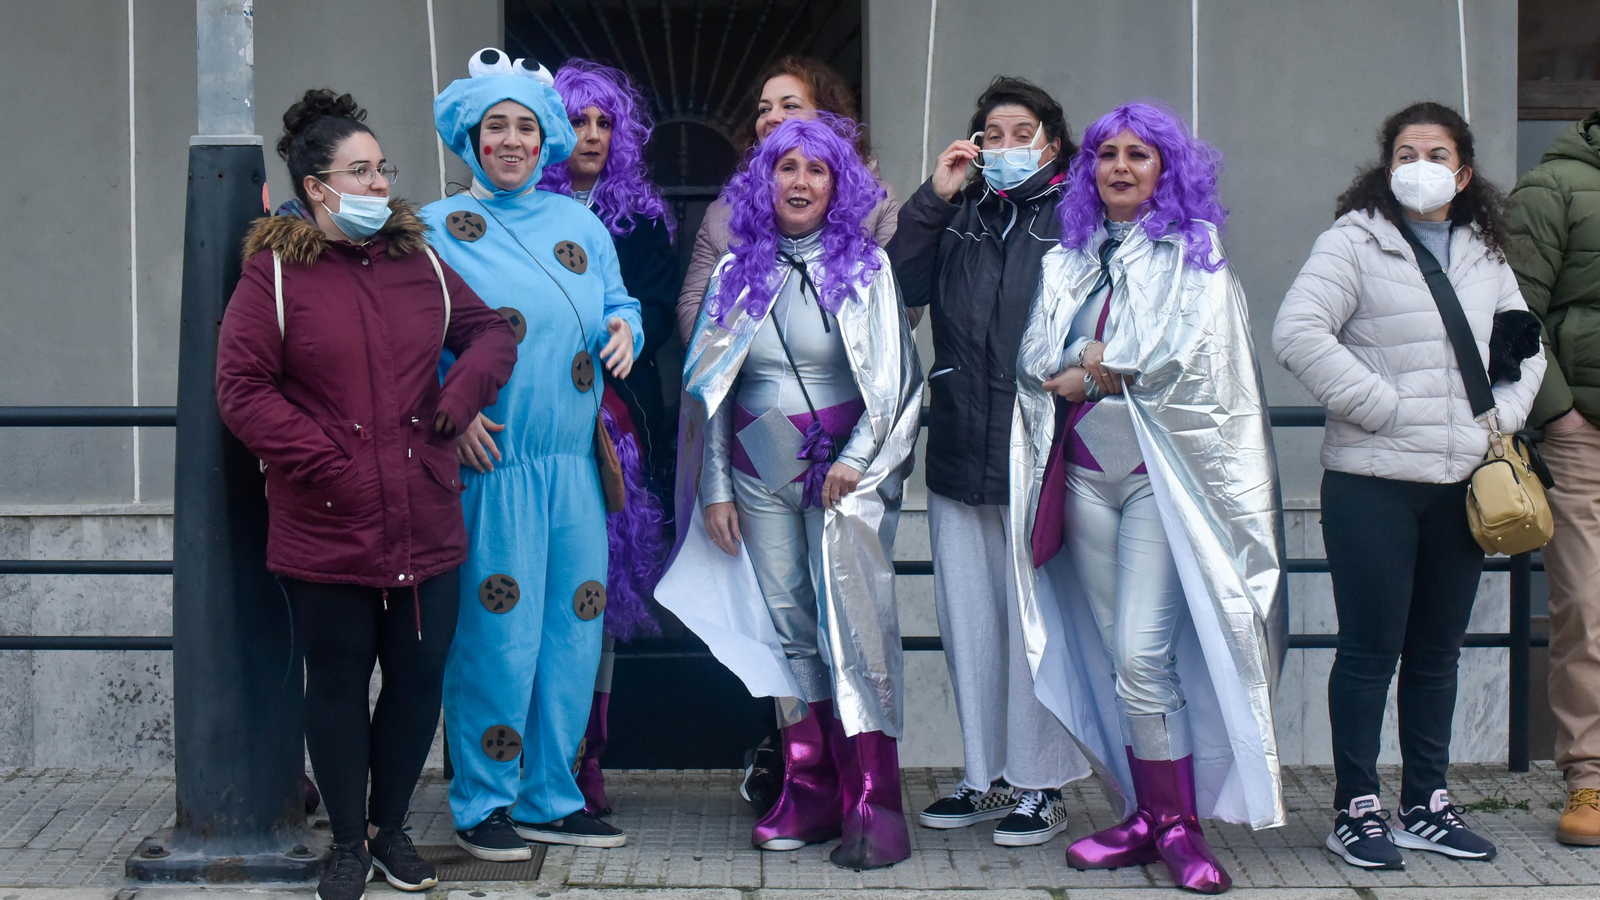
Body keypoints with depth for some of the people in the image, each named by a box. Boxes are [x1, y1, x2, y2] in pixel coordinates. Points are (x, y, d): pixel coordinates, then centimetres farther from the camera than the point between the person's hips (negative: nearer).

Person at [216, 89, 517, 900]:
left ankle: (391, 828, 29)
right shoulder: (274, 272, -4)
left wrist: (464, 390, -1)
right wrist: (320, 458, -13)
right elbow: (241, 389, -9)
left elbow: (489, 331, 19)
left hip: (426, 529, 4)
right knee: (338, 684, 8)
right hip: (326, 535, -4)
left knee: (419, 681, 9)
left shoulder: (419, 262, 9)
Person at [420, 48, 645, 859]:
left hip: (573, 464, 5)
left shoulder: (579, 225, 15)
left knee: (574, 629, 7)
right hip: (489, 463, -5)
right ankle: (483, 804, 9)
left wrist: (626, 330, -5)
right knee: (495, 631, -6)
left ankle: (549, 797, 20)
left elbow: (616, 303, 18)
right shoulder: (436, 229, 2)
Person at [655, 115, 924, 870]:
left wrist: (856, 460, -9)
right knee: (786, 629, 3)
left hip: (846, 474, -3)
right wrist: (715, 487, 7)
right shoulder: (736, 271, 10)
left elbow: (894, 376, 0)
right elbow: (711, 388, 11)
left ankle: (872, 802, -7)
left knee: (854, 630, -9)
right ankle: (809, 792, 9)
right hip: (759, 478, 3)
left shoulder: (865, 267, 3)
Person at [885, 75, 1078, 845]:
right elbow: (901, 285, 2)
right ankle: (984, 777, 23)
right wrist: (934, 198, -2)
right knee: (967, 621, 11)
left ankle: (1040, 787, 10)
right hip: (959, 452, 5)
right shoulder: (957, 216, 14)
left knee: (1036, 625, -1)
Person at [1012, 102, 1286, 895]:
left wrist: (1089, 371, -3)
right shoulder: (1065, 263, 17)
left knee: (1142, 653, -14)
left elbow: (1191, 359, -10)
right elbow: (1035, 363, 7)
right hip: (1084, 472, 5)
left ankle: (1179, 826, -7)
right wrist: (1117, 367, -8)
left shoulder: (1196, 256, 4)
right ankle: (1147, 816, 11)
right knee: (1117, 657, 5)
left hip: (1159, 472, -5)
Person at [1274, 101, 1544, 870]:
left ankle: (1427, 806, 23)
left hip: (1460, 484, 6)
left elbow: (1525, 347, 22)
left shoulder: (1484, 256, 12)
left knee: (1438, 650, 13)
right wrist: (1382, 406, -15)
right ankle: (1355, 812, 9)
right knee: (1371, 651, 0)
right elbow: (1297, 332, -18)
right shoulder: (1356, 240, -6)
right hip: (1374, 482, -6)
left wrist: (1503, 417, 5)